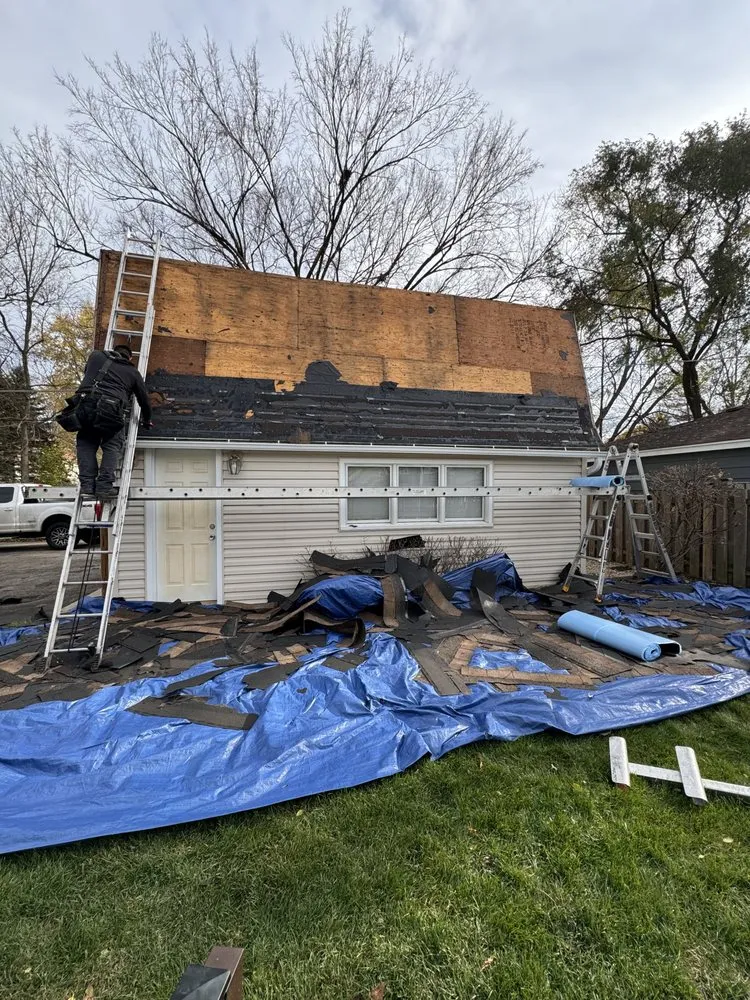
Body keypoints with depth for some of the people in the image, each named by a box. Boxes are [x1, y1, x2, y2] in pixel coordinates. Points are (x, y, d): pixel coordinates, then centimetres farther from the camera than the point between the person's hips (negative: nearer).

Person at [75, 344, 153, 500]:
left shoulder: (95, 356, 25)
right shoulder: (133, 372, 21)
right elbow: (144, 399, 25)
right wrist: (146, 420, 42)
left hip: (85, 404, 2)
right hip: (111, 409, -2)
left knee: (85, 442, 18)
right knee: (112, 446, 12)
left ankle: (87, 484, 6)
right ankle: (104, 486, -2)